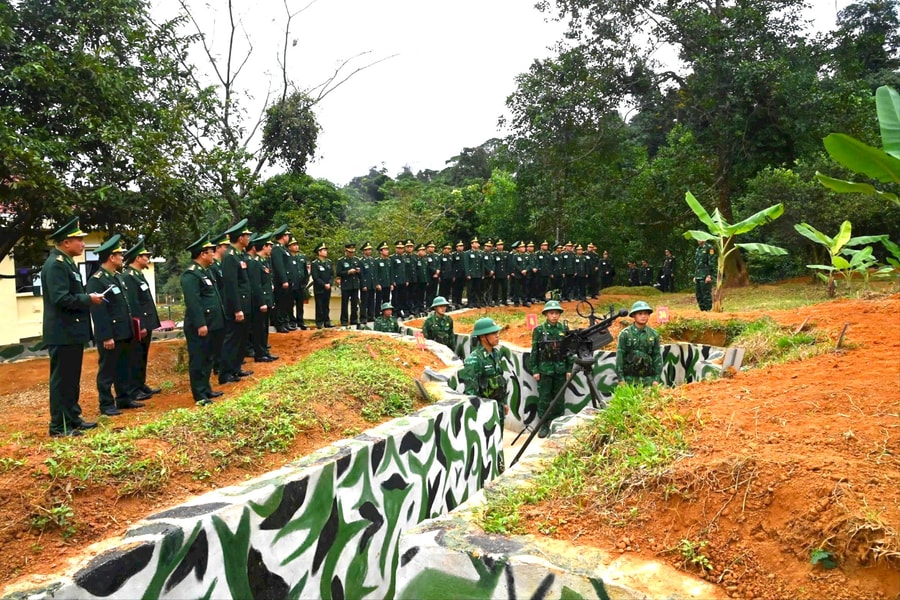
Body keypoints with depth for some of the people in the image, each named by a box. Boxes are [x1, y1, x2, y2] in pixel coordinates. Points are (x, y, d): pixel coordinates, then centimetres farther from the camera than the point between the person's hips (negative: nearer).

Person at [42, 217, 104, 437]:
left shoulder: (67, 263, 15)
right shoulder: (56, 264, -17)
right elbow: (60, 298, -26)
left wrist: (88, 299, 6)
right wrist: (89, 299, -16)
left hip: (73, 332, 10)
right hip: (63, 334, -10)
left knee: (72, 379, 16)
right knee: (61, 379, -2)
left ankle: (73, 418, 26)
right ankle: (59, 426, 6)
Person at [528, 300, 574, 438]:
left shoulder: (564, 329, 3)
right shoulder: (539, 330, -2)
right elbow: (534, 351, -1)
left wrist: (569, 369, 3)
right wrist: (534, 370, -5)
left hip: (561, 368, 2)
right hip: (545, 368, -2)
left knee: (559, 398, 9)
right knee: (544, 398, 2)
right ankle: (544, 425, 11)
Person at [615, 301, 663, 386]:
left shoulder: (653, 334, 5)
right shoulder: (625, 334, -3)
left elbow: (657, 356, 6)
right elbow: (620, 356, -4)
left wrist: (657, 378, 0)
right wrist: (620, 378, -8)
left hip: (648, 378, 2)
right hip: (630, 378, -2)